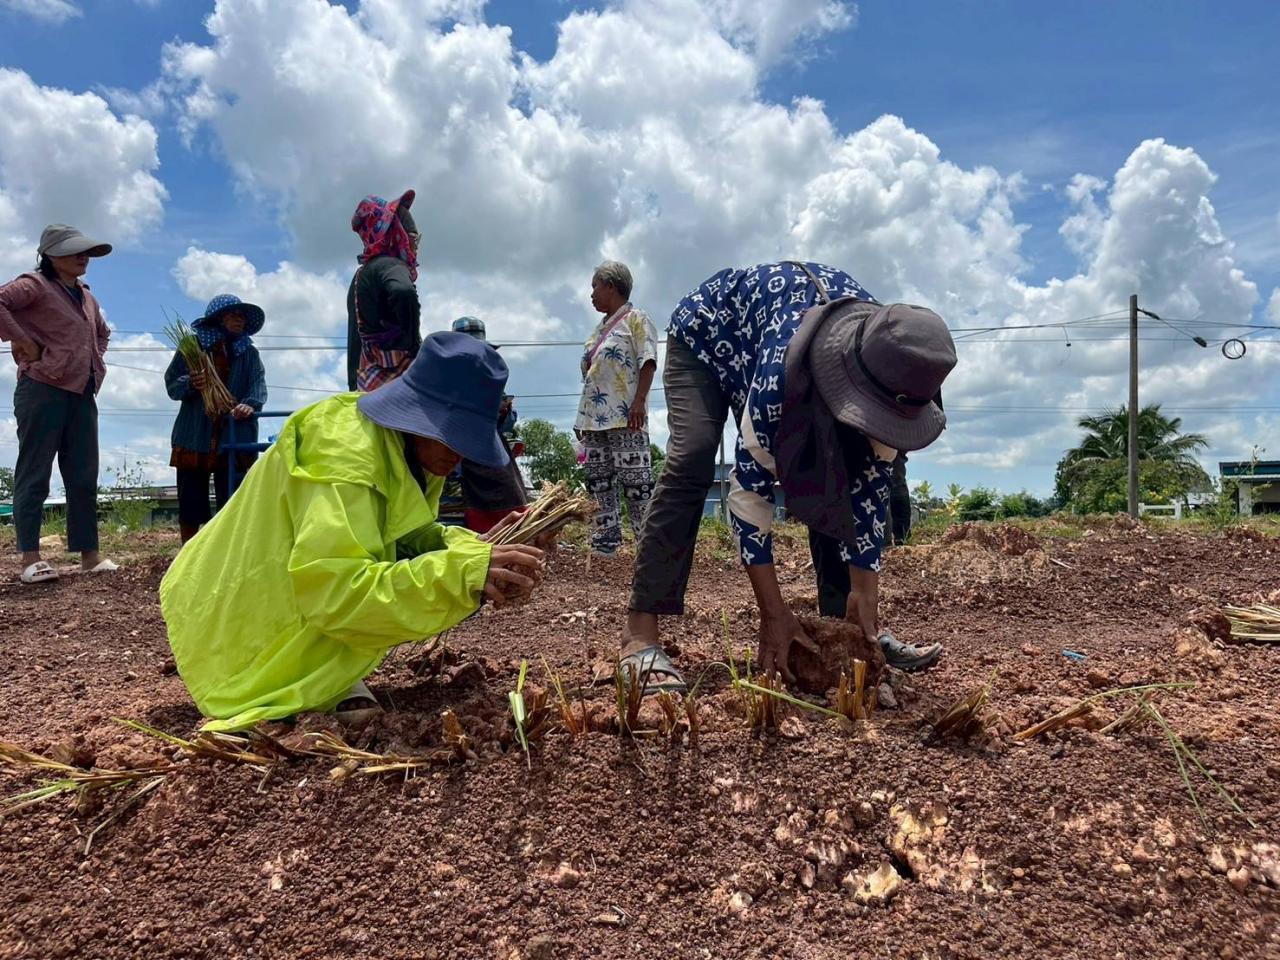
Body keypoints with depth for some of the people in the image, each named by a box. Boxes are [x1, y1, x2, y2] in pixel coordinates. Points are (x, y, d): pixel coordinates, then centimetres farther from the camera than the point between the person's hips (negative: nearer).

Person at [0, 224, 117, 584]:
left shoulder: (86, 296, 20)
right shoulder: (36, 285, -3)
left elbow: (102, 333, 36)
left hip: (83, 393, 8)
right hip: (43, 390, -8)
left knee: (84, 476, 6)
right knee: (34, 474, -3)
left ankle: (89, 554, 11)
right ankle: (30, 557, 0)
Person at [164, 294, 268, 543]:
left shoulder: (249, 352, 11)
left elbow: (259, 384, -5)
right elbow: (171, 385, 6)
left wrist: (251, 403, -27)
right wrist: (190, 383, -17)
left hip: (234, 437, 0)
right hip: (194, 436, 0)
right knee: (190, 504, 3)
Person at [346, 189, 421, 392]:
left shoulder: (360, 275, 24)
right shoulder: (390, 266, -5)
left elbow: (355, 343, 26)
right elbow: (404, 293, -31)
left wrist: (355, 387, 28)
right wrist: (415, 347, -18)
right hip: (394, 379, -9)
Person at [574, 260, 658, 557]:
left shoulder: (635, 319, 2)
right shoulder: (600, 328, 25)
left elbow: (648, 362, -9)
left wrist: (639, 401, -20)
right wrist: (582, 417, 20)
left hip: (625, 416, -8)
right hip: (594, 417, 8)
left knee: (635, 480, -10)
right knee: (598, 481, 5)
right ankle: (605, 542, 8)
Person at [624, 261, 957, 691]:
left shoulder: (889, 371, -27)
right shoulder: (783, 364, -45)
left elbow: (871, 484, -19)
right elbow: (749, 485, -40)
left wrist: (864, 590, -22)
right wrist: (773, 614, -37)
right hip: (706, 332, -5)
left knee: (835, 477, -9)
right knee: (692, 461, -28)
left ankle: (853, 626, 1)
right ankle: (641, 634, -28)